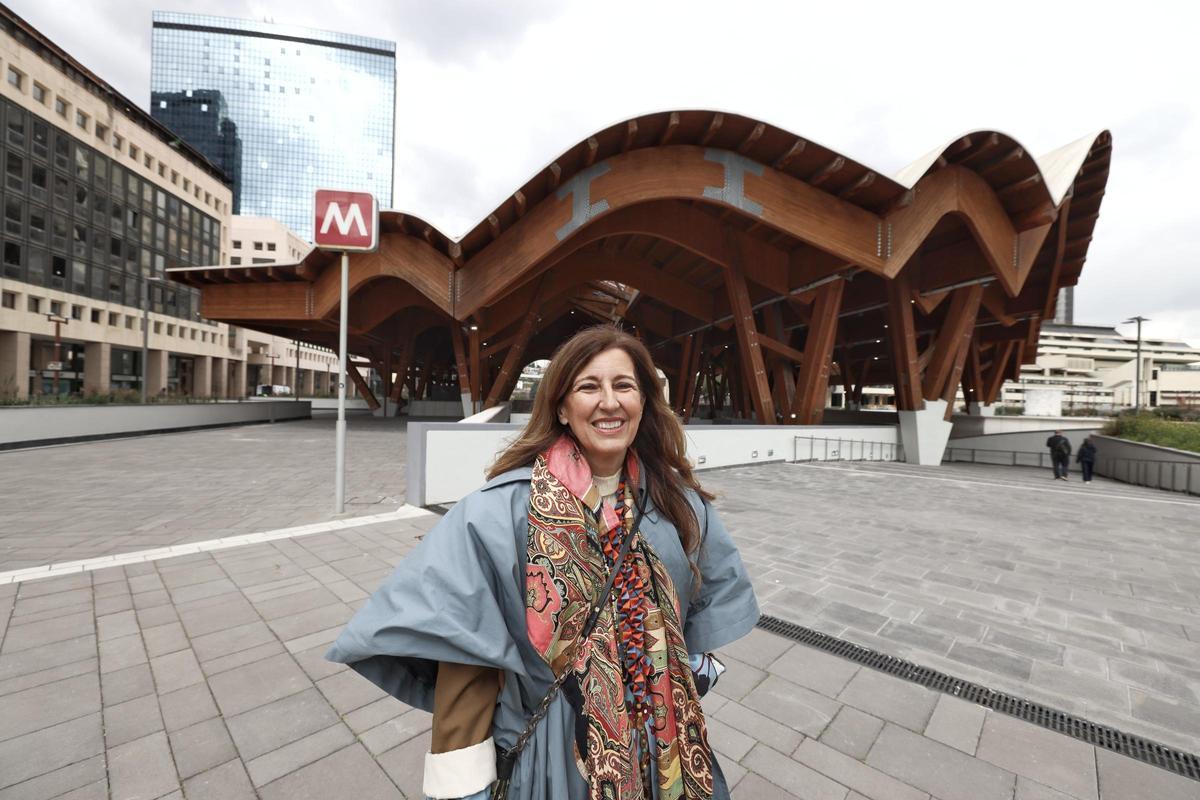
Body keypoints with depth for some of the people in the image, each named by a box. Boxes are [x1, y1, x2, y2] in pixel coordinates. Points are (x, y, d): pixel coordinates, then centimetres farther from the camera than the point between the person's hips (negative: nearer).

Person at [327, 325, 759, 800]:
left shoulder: (678, 500, -9)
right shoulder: (506, 508, -23)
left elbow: (714, 588, 7)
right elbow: (465, 643, -19)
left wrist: (692, 674, 10)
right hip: (550, 752, -3)